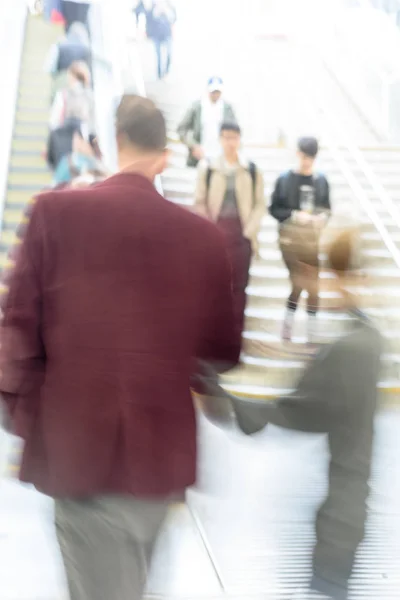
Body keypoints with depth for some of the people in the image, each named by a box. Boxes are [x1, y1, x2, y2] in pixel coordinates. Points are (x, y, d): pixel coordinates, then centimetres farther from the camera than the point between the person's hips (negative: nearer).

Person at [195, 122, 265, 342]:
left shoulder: (252, 170, 2)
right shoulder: (207, 168, 2)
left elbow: (260, 204, 2)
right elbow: (200, 202, 3)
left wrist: (250, 230, -8)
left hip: (241, 233, 0)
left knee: (239, 283, 4)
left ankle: (237, 331, 11)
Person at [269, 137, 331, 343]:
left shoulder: (321, 181, 6)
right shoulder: (285, 179, -1)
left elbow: (327, 209, 12)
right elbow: (274, 209, 1)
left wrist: (322, 217, -10)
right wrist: (294, 215, -14)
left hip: (314, 239, 3)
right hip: (290, 238, -2)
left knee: (313, 286, 4)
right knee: (298, 283, -7)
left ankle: (312, 332, 12)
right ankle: (287, 324, 13)